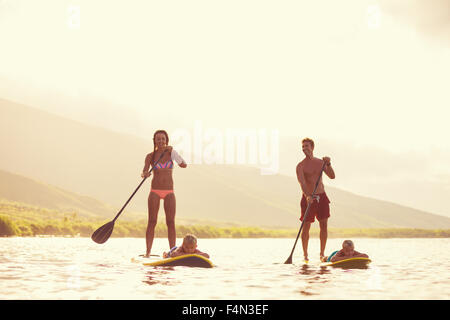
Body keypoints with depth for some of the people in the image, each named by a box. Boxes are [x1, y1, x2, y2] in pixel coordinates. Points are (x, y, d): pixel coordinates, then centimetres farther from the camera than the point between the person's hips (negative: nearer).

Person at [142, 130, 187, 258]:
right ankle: (148, 252, -3)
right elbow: (144, 172, -7)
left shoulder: (171, 153, 6)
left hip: (169, 192, 1)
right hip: (155, 191, -1)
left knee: (171, 222, -3)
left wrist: (173, 152, -18)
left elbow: (184, 165, -8)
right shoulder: (150, 156, 4)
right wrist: (145, 174, -31)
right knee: (152, 221, -5)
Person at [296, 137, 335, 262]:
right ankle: (305, 254, 12)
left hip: (322, 197, 4)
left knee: (324, 225, 1)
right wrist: (307, 196, -36)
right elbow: (302, 183, -20)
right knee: (306, 227, -1)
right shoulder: (301, 166, -6)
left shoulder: (320, 162, 8)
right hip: (308, 198, -4)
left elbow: (332, 176, 0)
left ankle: (322, 254, 12)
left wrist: (328, 164, -17)